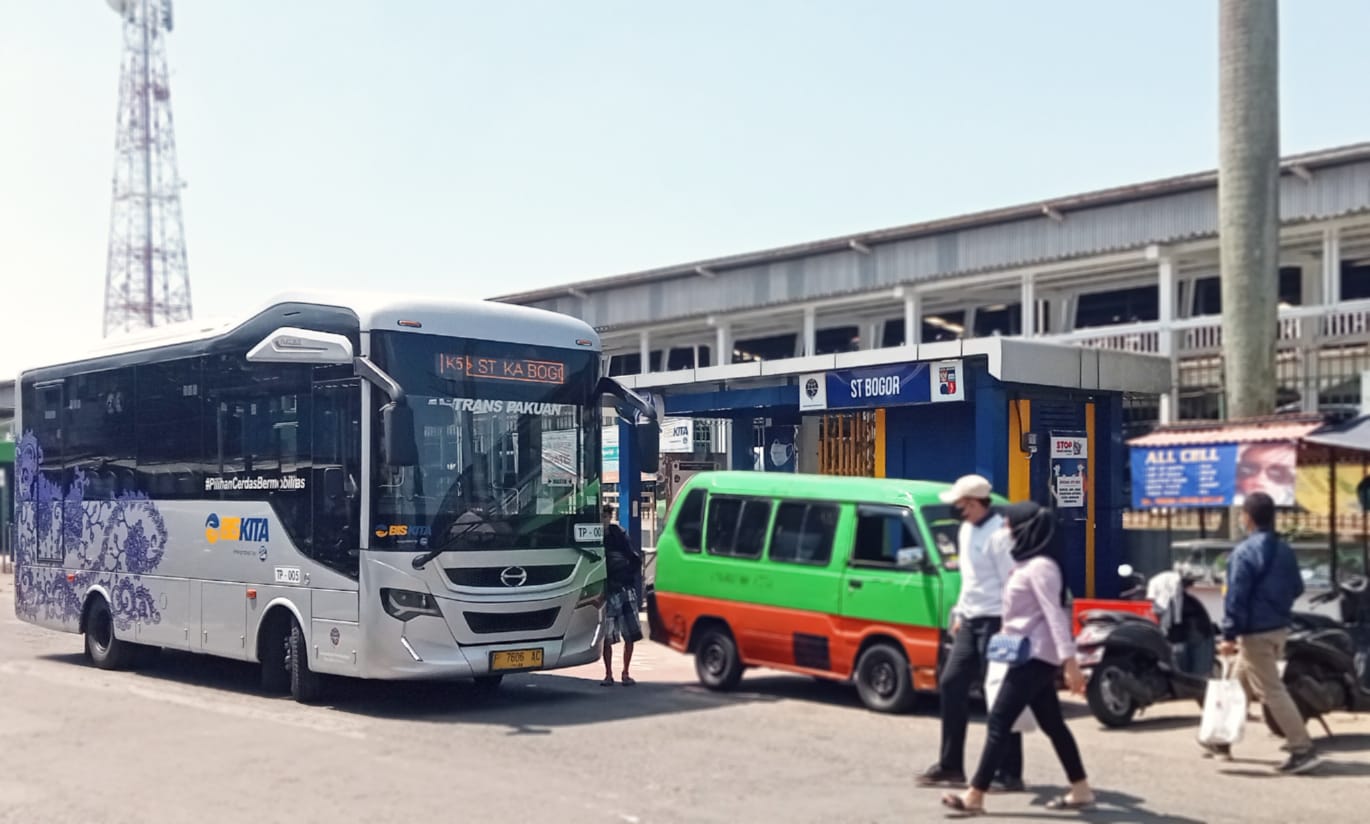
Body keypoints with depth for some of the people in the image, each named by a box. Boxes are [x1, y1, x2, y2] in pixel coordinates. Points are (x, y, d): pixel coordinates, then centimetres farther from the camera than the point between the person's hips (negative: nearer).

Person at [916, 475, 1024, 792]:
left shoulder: (999, 534, -17)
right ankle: (950, 766, 18)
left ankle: (1010, 773, 4)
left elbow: (1012, 584, -19)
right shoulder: (966, 530, 13)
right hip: (970, 621, 9)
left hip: (994, 622, -9)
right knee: (951, 684, 9)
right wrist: (959, 614, 20)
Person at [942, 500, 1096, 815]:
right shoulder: (1027, 563, 14)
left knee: (999, 721, -8)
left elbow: (1055, 615, -23)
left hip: (1035, 656, -10)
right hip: (1031, 655, 10)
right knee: (1052, 724, 12)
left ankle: (974, 795, -5)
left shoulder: (1040, 566, -16)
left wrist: (1070, 661, -27)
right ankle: (1081, 790, 18)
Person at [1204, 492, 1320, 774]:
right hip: (1279, 628, 9)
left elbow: (1235, 598, -21)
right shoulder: (1284, 550, 7)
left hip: (1256, 633, -9)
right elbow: (1297, 588, 16)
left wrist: (1229, 635, -18)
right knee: (1241, 683, 19)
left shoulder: (1244, 553, -18)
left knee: (1272, 691, -4)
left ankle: (1303, 750, -6)